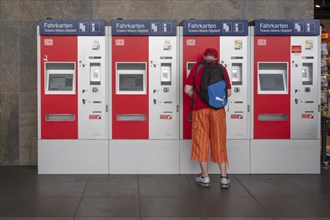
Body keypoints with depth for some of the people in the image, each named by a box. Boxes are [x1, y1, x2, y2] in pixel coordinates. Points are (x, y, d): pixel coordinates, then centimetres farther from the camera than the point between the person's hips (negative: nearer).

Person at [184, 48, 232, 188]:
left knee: (201, 141, 7)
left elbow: (187, 90, -1)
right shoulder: (222, 69, 5)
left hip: (200, 109, -1)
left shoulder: (196, 67, 3)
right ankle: (224, 177, 9)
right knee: (219, 142, 8)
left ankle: (205, 177, 10)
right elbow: (228, 93, 6)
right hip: (218, 110, 1)